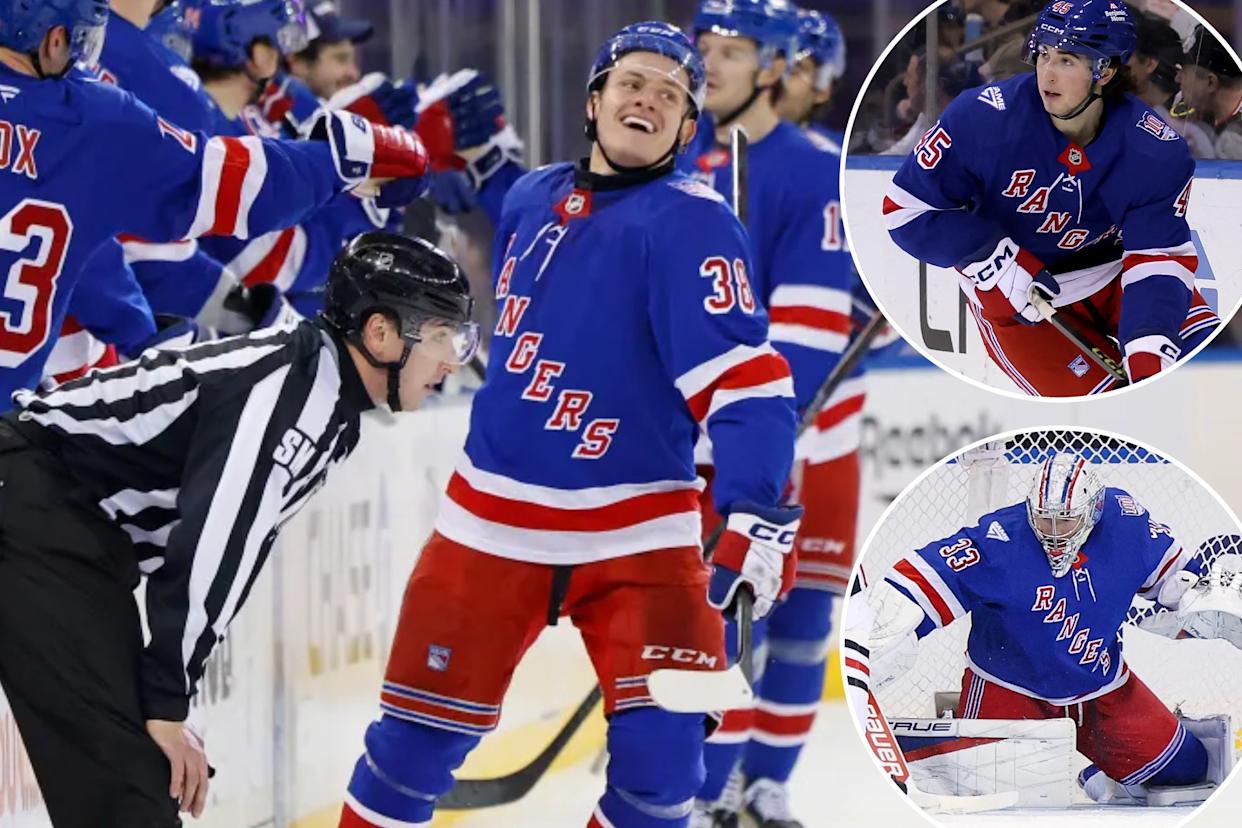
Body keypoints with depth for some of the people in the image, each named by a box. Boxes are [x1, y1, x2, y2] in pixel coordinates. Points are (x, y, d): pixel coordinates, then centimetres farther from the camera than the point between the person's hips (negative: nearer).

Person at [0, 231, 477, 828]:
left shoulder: (336, 418, 13)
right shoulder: (298, 382, -19)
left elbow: (237, 550, 16)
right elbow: (208, 546, -23)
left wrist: (167, 693, 12)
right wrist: (167, 701, -19)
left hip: (84, 540, 11)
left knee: (151, 779, 10)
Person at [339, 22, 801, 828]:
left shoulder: (690, 221, -12)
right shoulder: (531, 198, 7)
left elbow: (743, 375, -23)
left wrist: (755, 514, -33)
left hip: (636, 533, -4)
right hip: (494, 519, 4)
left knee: (660, 746, -13)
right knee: (418, 736, 4)